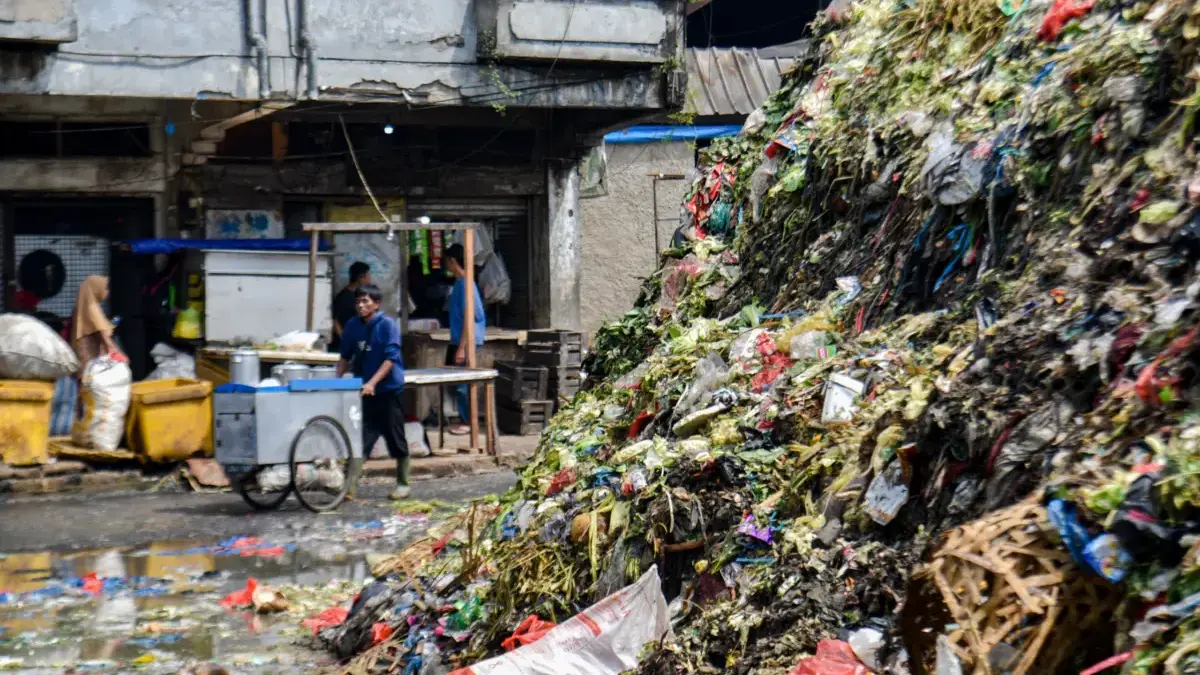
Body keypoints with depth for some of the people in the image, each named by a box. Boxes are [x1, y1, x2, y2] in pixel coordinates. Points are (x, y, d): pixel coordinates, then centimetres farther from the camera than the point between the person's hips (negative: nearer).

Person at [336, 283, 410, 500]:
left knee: (396, 439, 5)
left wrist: (372, 382, -25)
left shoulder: (387, 324, -11)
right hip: (363, 391, 4)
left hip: (389, 389, -4)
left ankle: (403, 484, 18)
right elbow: (346, 356, 16)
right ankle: (350, 485, -4)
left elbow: (391, 358, -17)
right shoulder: (352, 326, 4)